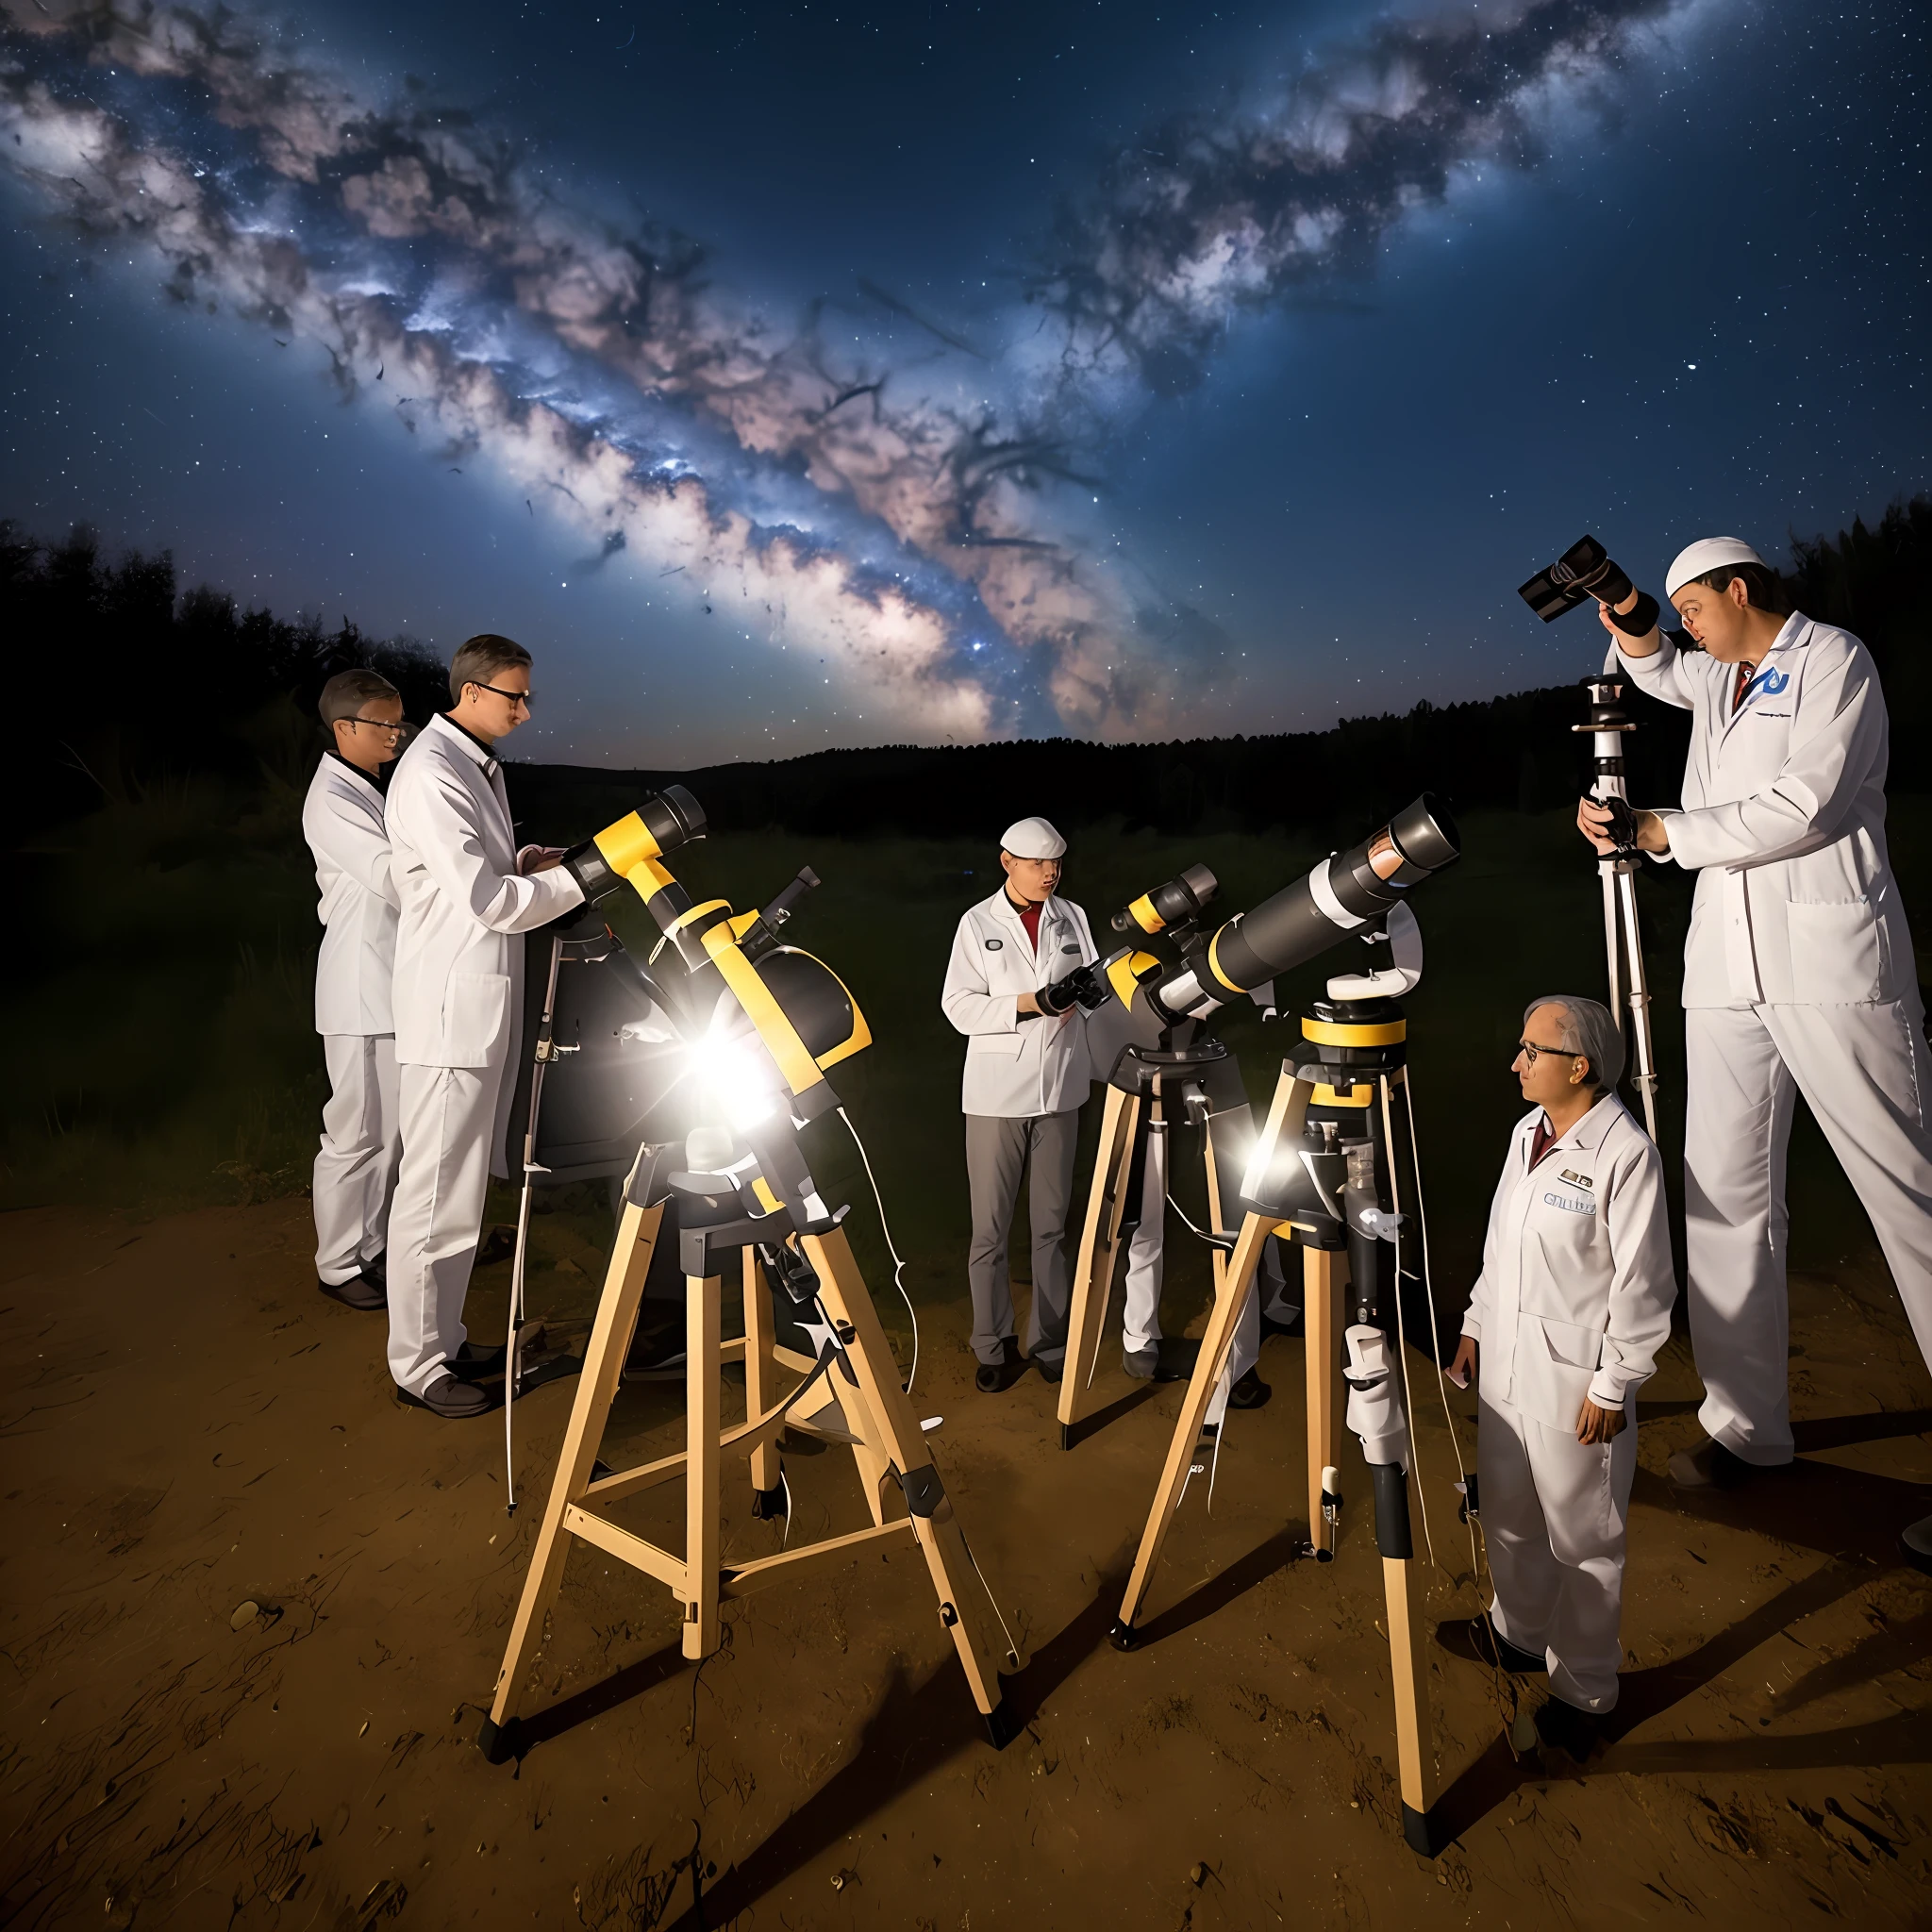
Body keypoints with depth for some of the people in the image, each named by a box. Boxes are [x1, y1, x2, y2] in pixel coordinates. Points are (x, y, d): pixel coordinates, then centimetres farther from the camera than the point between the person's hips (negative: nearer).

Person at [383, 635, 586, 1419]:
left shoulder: (481, 765, 16)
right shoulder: (431, 775, -16)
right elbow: (485, 901, -22)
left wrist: (524, 860, 4)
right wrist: (581, 876, -15)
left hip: (485, 1006, 10)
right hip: (450, 1009, -10)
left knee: (464, 1186, 16)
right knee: (437, 1196, -1)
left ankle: (445, 1338, 29)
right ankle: (418, 1365, 13)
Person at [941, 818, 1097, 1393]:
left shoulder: (1071, 918, 7)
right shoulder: (978, 922, -1)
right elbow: (958, 1005, -7)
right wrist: (1027, 1004, -18)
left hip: (1060, 1090, 3)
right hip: (996, 1094, -3)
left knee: (1051, 1225, 11)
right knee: (990, 1230, 2)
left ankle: (1049, 1342, 24)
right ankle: (994, 1347, 16)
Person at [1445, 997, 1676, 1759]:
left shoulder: (1625, 1154, -21)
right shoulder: (1528, 1132, 3)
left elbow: (1643, 1287, -17)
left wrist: (1613, 1388, -14)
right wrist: (1475, 1325, 15)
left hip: (1576, 1380, -8)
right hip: (1507, 1360, 8)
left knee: (1582, 1539, 10)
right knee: (1507, 1513, 23)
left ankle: (1583, 1694, 28)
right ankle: (1518, 1633, 45)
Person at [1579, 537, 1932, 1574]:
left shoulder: (1832, 660, 0)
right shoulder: (1716, 676, 21)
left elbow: (1804, 807, -13)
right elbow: (1655, 668, 45)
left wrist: (1662, 831, -9)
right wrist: (1631, 628, 24)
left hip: (1831, 963, -7)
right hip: (1727, 969, 7)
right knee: (1724, 1194, 3)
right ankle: (1746, 1422, 11)